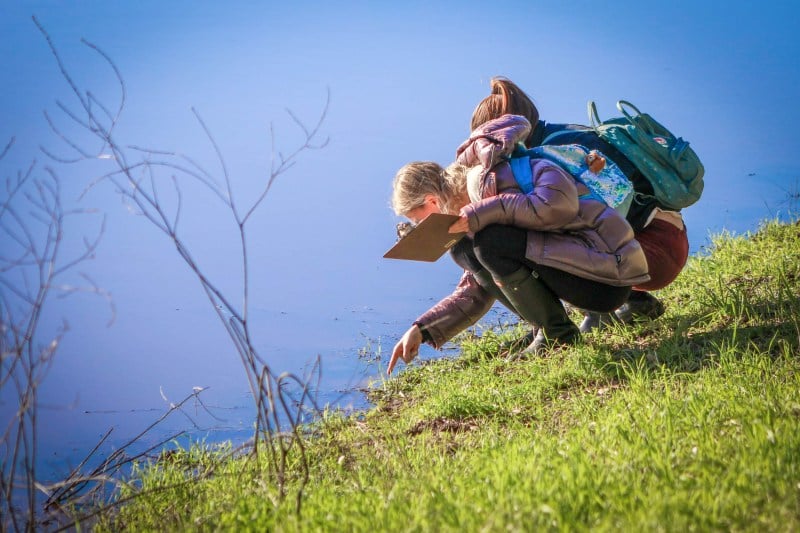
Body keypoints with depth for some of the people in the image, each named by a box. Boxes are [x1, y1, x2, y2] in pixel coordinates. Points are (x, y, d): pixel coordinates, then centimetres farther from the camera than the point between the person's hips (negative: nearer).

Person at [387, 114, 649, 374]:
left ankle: (558, 333, -8)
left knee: (491, 242, -25)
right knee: (463, 251, 4)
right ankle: (550, 325, 4)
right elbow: (474, 294, 19)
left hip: (612, 271, -10)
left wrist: (481, 213, -26)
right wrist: (421, 330, 11)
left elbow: (559, 203, -31)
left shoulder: (489, 174, -15)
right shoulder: (470, 199, 14)